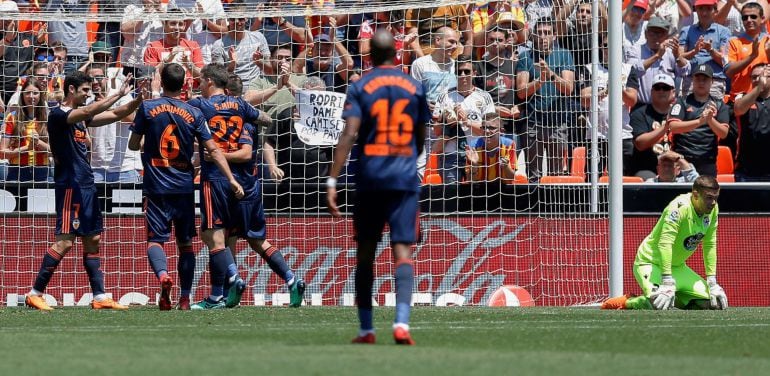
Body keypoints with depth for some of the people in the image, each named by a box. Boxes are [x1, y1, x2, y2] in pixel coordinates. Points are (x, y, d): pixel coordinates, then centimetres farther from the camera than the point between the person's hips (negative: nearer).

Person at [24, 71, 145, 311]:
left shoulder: (81, 117, 16)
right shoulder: (58, 115, -11)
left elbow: (116, 115, 18)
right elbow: (89, 112, -26)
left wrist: (138, 101, 2)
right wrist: (120, 94, -24)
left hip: (86, 185, 9)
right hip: (70, 185, -9)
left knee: (93, 240, 8)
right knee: (65, 241, -12)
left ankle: (100, 297, 10)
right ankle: (35, 294, -10)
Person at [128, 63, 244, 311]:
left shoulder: (147, 109, -3)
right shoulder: (194, 114, 0)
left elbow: (133, 145, 6)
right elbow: (213, 150, -3)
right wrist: (231, 179, 0)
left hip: (156, 187, -2)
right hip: (184, 187, 2)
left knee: (155, 239, -3)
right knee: (185, 243, 13)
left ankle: (163, 275, -34)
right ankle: (185, 297, 12)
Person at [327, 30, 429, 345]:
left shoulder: (360, 88, 0)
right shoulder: (414, 88, 7)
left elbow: (349, 135, -11)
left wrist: (332, 182, -14)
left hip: (369, 180, 0)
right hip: (405, 178, 1)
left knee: (365, 251, 12)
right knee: (402, 251, -6)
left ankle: (366, 329, 15)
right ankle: (401, 321, -26)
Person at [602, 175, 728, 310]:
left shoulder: (713, 209, -4)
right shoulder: (679, 207, -27)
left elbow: (709, 246, 5)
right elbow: (665, 244, -34)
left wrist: (712, 283, 1)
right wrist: (667, 283, -39)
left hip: (678, 267, 8)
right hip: (650, 262, -8)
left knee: (709, 302, -4)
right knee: (660, 304, -32)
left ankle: (673, 298, 19)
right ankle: (626, 302, -3)